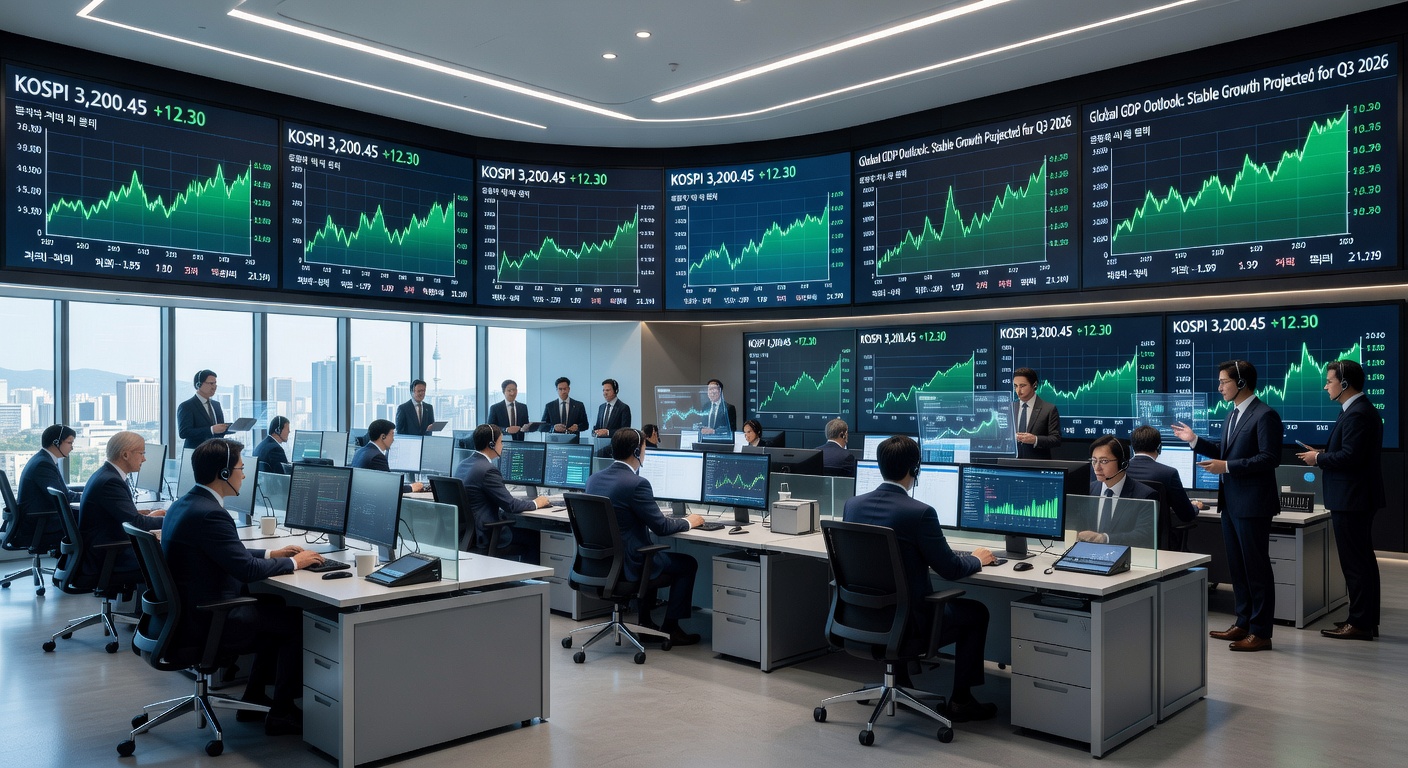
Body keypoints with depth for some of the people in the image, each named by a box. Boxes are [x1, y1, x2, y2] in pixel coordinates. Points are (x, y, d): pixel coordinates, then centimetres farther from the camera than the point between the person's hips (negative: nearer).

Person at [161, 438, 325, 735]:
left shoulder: (185, 504, 8)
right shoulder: (209, 513, -25)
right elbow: (247, 569, -23)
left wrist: (271, 554, 13)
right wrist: (293, 562, -9)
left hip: (189, 609, 10)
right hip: (205, 622, -10)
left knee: (276, 608, 20)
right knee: (298, 621, -3)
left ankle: (254, 698, 27)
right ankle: (281, 713, 7)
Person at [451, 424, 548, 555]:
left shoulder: (462, 465, 7)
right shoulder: (488, 470, -20)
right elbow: (510, 505, -16)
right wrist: (536, 503, 0)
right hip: (484, 535, -9)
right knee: (535, 538, 2)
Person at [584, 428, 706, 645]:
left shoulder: (594, 479, 3)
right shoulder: (636, 483, -22)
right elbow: (661, 527, -16)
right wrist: (688, 521, 4)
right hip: (628, 567, -8)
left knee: (654, 554, 34)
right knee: (688, 563, 13)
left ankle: (645, 621, 35)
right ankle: (670, 628, 17)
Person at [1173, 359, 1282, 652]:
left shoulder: (1265, 415, -14)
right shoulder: (1233, 415, 14)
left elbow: (1269, 458, -21)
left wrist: (1227, 467, -23)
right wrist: (1195, 440, 14)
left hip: (1252, 504, -9)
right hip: (1231, 503, 9)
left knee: (1256, 567, -1)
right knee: (1237, 566, 15)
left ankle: (1261, 633, 7)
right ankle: (1243, 624, 26)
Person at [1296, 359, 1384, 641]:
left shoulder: (1357, 414, -19)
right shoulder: (1361, 409, 14)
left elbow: (1349, 456, -25)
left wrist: (1318, 458, -11)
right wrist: (1322, 455, 8)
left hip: (1351, 500, -11)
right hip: (1357, 497, 11)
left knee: (1355, 561, -4)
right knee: (1363, 559, 15)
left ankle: (1360, 623, 2)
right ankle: (1367, 620, 24)